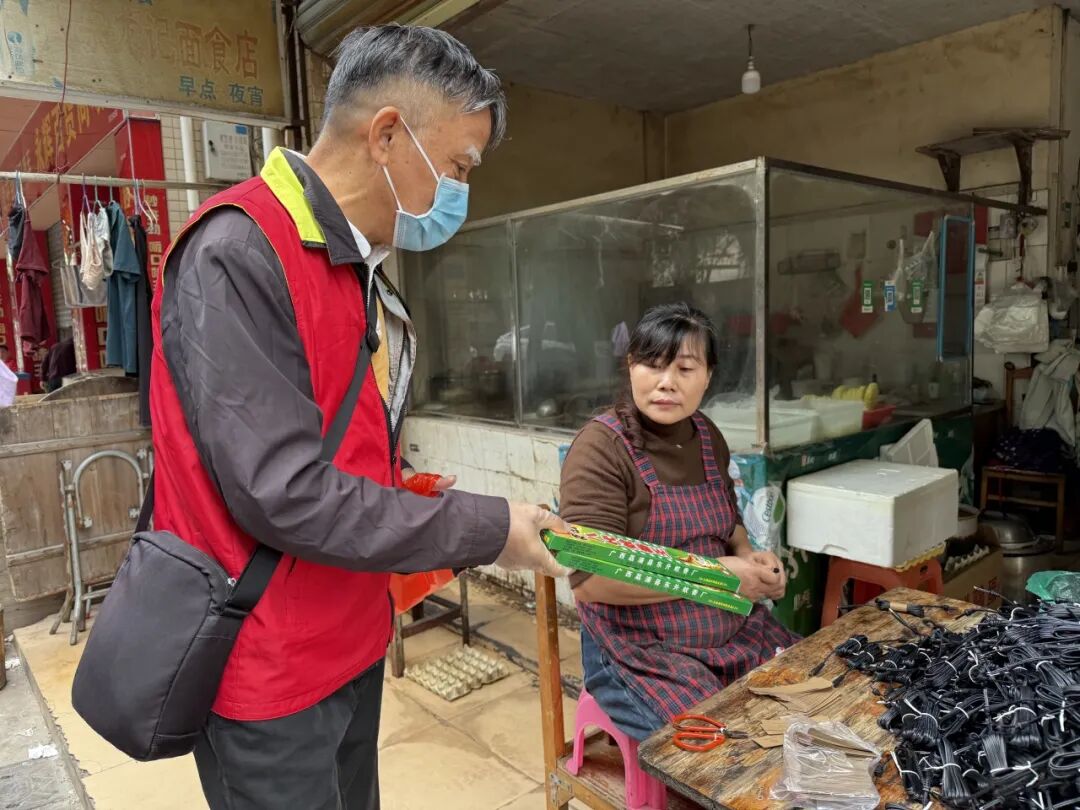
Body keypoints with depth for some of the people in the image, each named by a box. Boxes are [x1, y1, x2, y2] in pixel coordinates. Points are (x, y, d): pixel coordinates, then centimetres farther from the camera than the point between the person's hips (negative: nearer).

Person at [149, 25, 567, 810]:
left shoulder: (365, 269, 8)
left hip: (353, 639, 8)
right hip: (268, 665, -8)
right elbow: (282, 493, -27)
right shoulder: (237, 253, -21)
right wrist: (486, 531, -20)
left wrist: (427, 520, 1)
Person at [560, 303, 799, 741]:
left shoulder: (707, 437, 6)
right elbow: (590, 582, -21)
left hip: (735, 630, 7)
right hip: (641, 650, -6)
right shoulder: (601, 447, -15)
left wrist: (748, 556, -1)